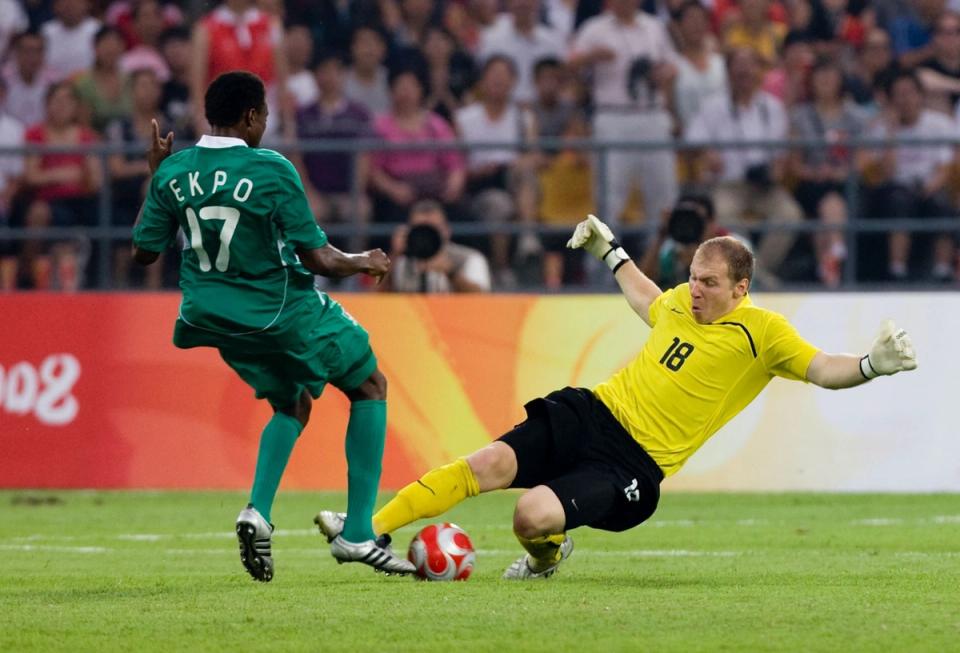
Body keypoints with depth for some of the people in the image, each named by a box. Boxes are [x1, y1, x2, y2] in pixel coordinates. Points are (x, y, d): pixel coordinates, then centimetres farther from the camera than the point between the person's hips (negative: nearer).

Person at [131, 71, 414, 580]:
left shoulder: (174, 172, -6)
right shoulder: (271, 171, -20)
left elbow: (143, 251, 4)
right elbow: (318, 259, -17)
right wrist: (364, 264, 3)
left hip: (216, 319, 6)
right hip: (284, 311, -6)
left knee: (292, 404, 28)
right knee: (370, 387, 16)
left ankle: (258, 510, 3)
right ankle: (357, 534, 10)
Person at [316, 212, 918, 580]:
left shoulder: (761, 331, -7)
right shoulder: (682, 301, 12)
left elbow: (821, 369, -15)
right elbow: (647, 302, 36)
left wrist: (872, 365, -34)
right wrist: (610, 252, 45)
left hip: (633, 463, -5)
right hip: (591, 413, 5)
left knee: (534, 515, -27)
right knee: (491, 464, -17)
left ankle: (547, 556, 12)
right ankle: (367, 530, -16)